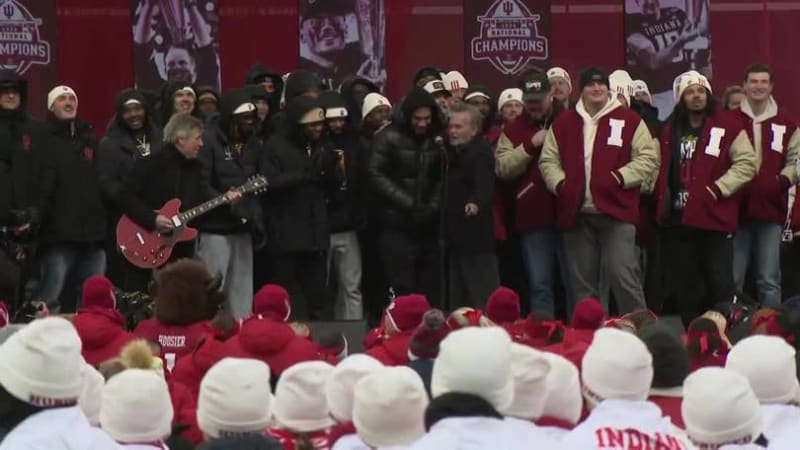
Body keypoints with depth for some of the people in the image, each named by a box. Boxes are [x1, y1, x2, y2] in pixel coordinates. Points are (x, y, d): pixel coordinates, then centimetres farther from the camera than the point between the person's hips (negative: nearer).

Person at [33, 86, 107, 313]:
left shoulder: (89, 139, 19)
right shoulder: (44, 141, 0)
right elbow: (37, 186, -10)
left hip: (93, 230, 6)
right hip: (59, 234, -6)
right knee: (50, 300, -7)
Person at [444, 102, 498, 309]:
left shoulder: (480, 152, -15)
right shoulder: (453, 151, 15)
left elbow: (485, 185, -31)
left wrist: (476, 203, -49)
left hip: (476, 237, -10)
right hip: (457, 237, 10)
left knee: (483, 299, -10)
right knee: (457, 297, 15)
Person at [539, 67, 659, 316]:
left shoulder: (629, 120, 3)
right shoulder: (563, 123, 12)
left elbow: (648, 158, 0)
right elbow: (548, 160, 14)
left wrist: (620, 177, -11)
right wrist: (560, 183, -4)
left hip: (616, 211, -4)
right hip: (575, 214, 4)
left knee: (622, 274, -12)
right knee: (581, 283, 9)